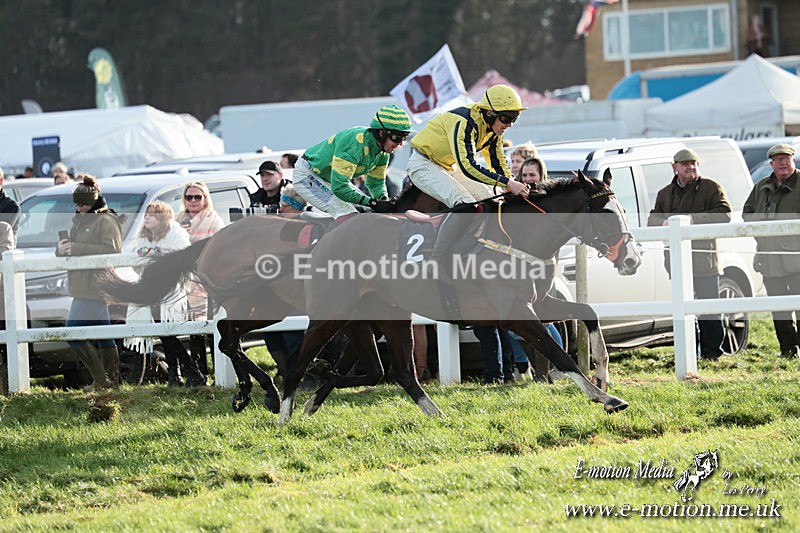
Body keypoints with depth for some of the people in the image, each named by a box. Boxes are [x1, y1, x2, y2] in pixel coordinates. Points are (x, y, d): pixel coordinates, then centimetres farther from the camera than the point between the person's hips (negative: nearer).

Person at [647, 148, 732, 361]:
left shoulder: (711, 188, 2)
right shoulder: (665, 194, 18)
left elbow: (724, 214, -9)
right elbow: (652, 218, 15)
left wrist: (694, 218, -19)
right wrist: (663, 222, -9)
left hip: (705, 261, -5)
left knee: (709, 311, -5)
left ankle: (712, 352, 0)